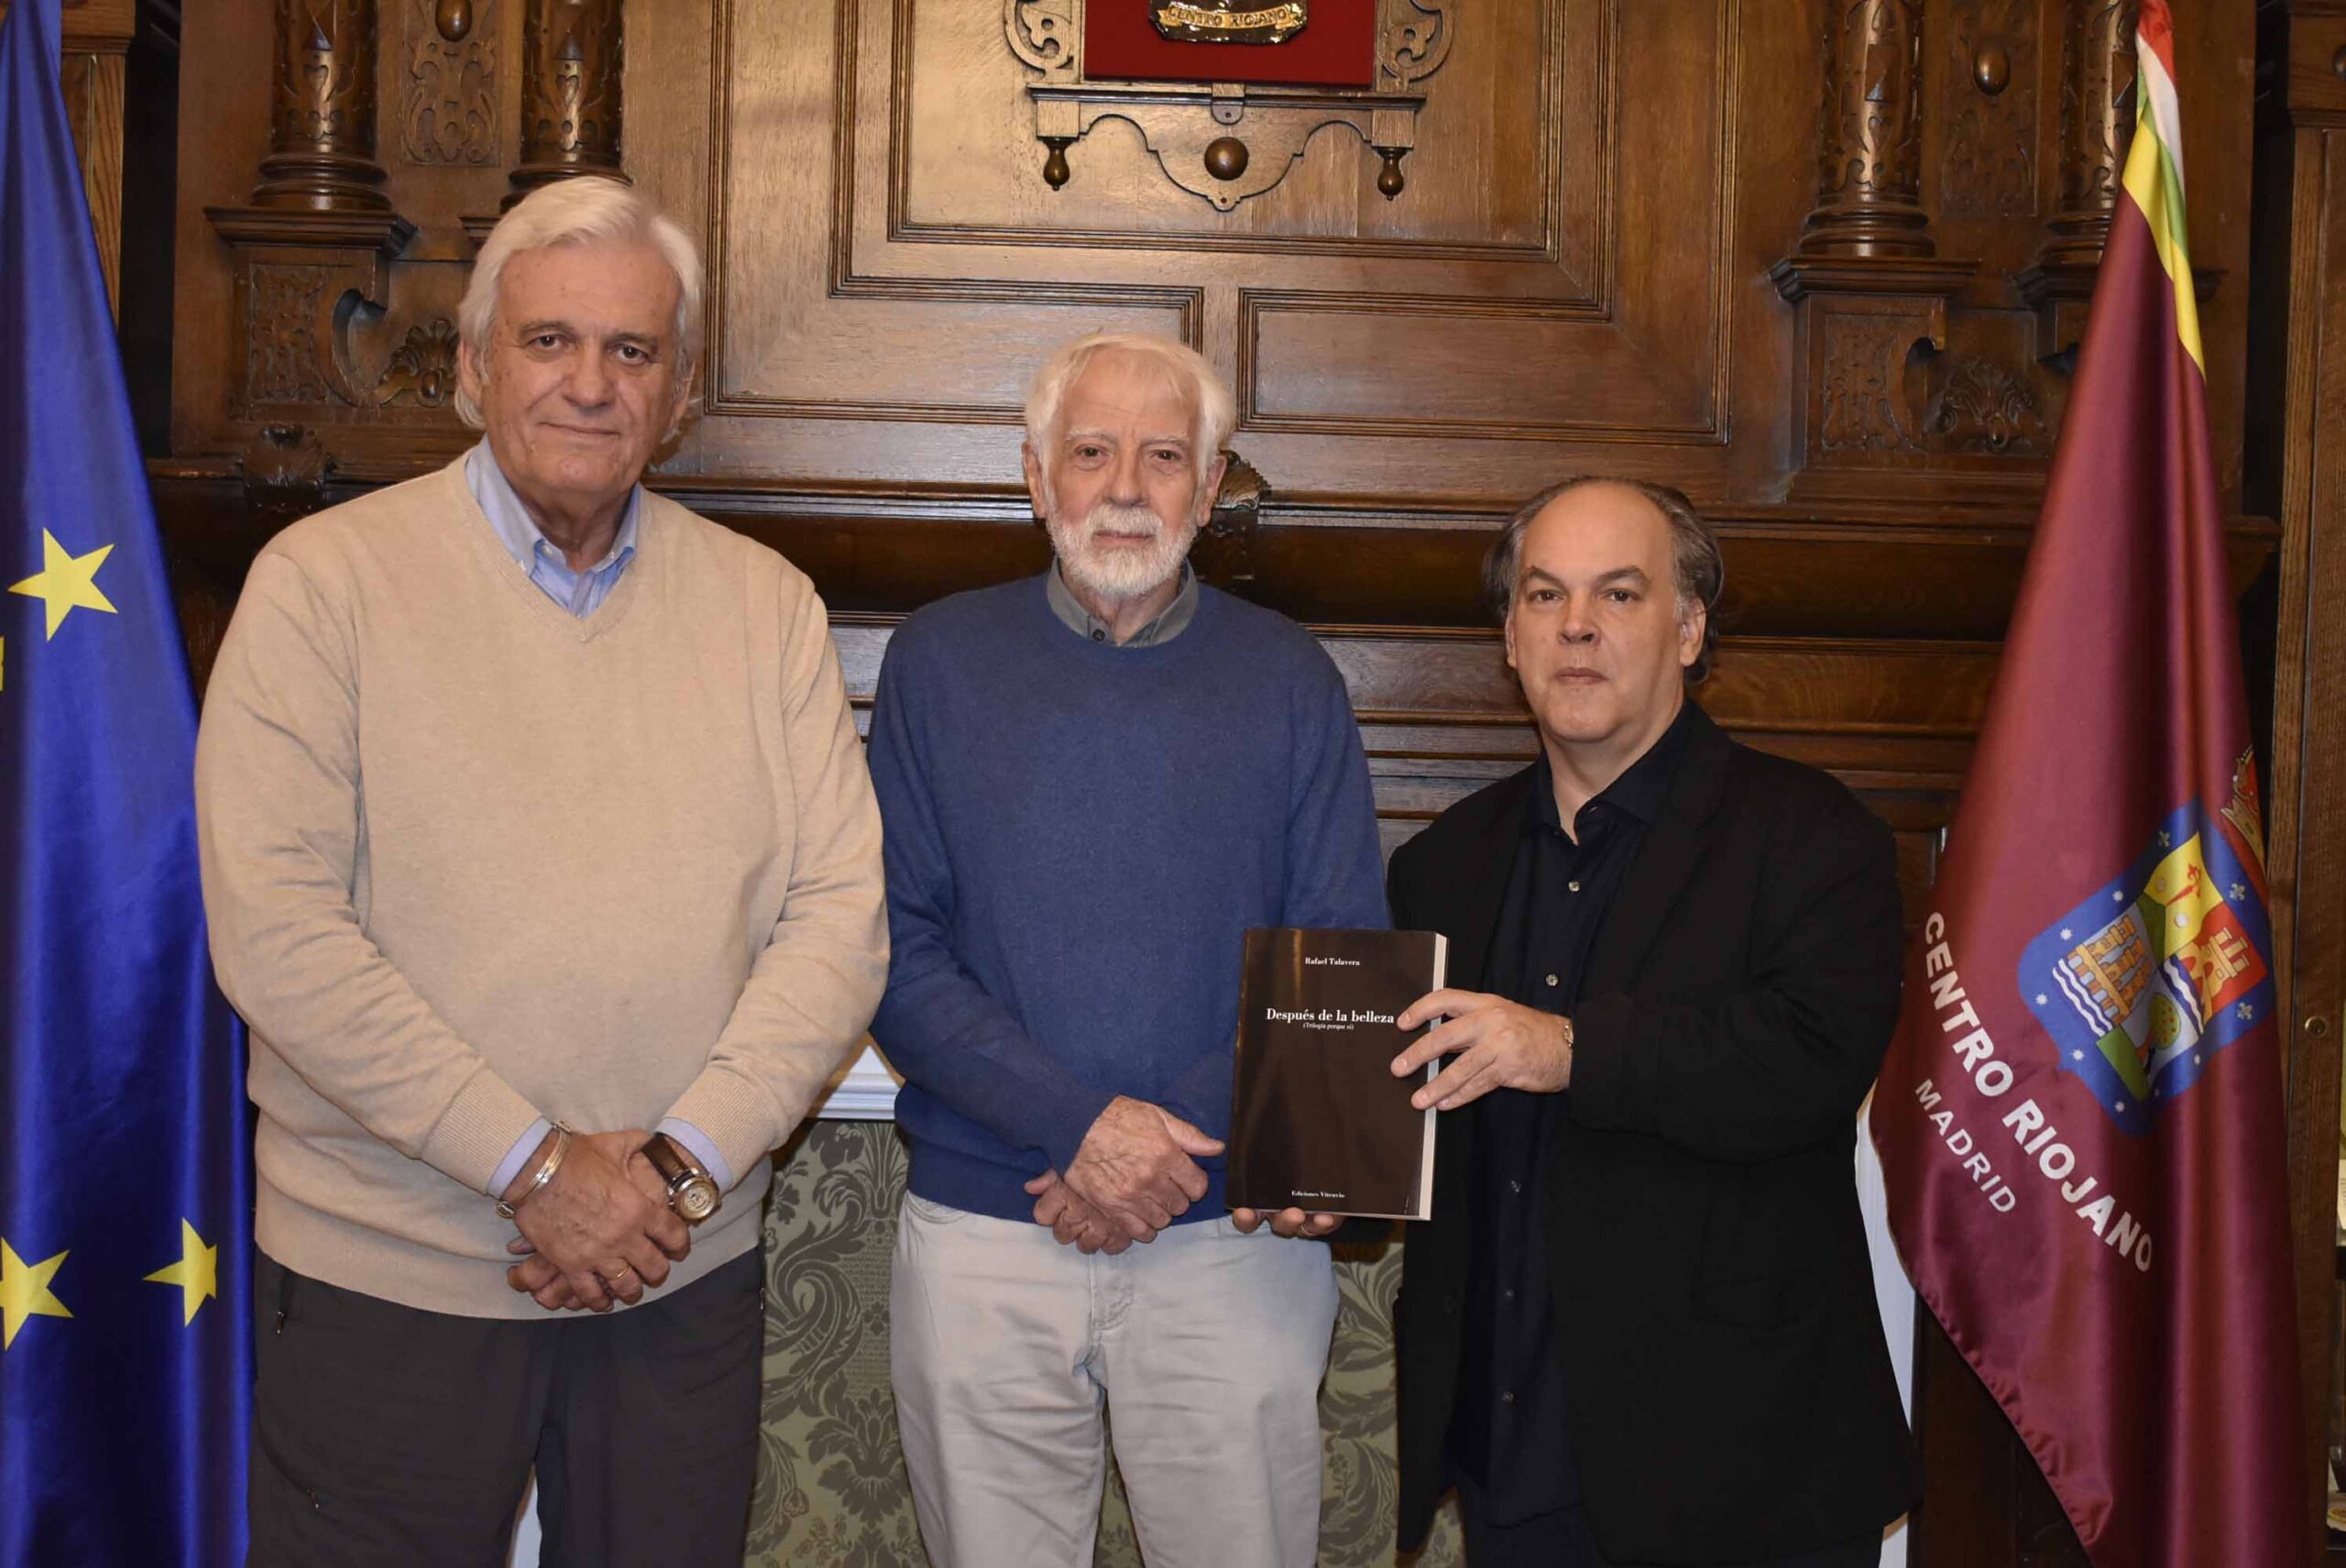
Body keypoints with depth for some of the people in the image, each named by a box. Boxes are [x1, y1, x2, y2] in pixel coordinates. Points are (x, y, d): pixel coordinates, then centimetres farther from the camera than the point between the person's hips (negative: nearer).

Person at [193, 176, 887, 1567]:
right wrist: (535, 1164, -16)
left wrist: (687, 1163, -12)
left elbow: (841, 912, 0)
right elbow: (275, 928, -13)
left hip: (687, 1273, 3)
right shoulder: (328, 579, -5)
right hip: (386, 1280, -2)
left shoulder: (767, 603, 5)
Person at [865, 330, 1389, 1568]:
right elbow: (895, 955, -3)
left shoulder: (1287, 679, 5)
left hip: (1233, 1244, 0)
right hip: (982, 1242, 0)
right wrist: (1081, 1126, -15)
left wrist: (1174, 1143, -12)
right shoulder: (940, 661, 3)